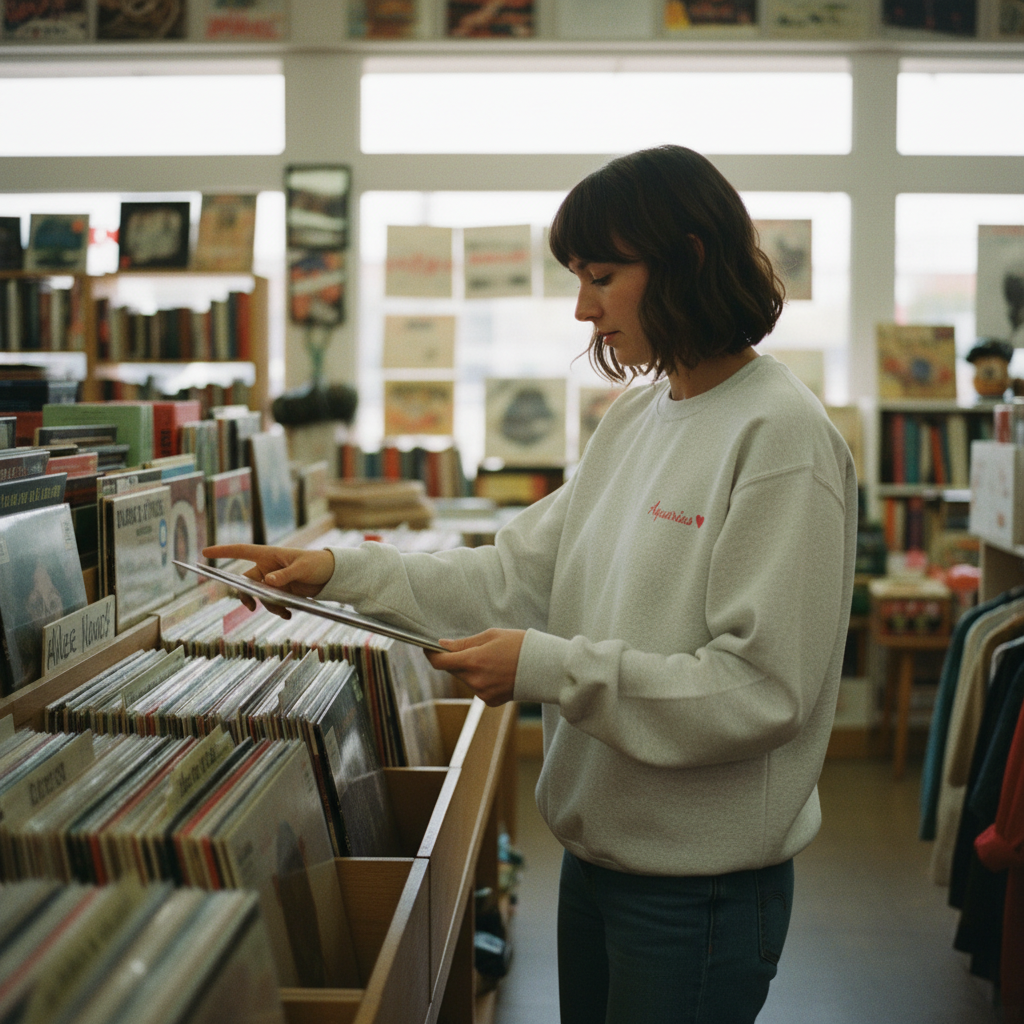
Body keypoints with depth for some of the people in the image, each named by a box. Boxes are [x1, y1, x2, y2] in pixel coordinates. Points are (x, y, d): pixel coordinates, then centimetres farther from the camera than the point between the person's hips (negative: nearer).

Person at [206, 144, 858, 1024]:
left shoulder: (779, 437, -19)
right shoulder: (637, 414, 7)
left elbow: (758, 689, -23)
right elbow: (520, 577, 7)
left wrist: (550, 669, -23)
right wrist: (343, 573, -1)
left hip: (700, 885, -8)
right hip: (600, 848, 8)